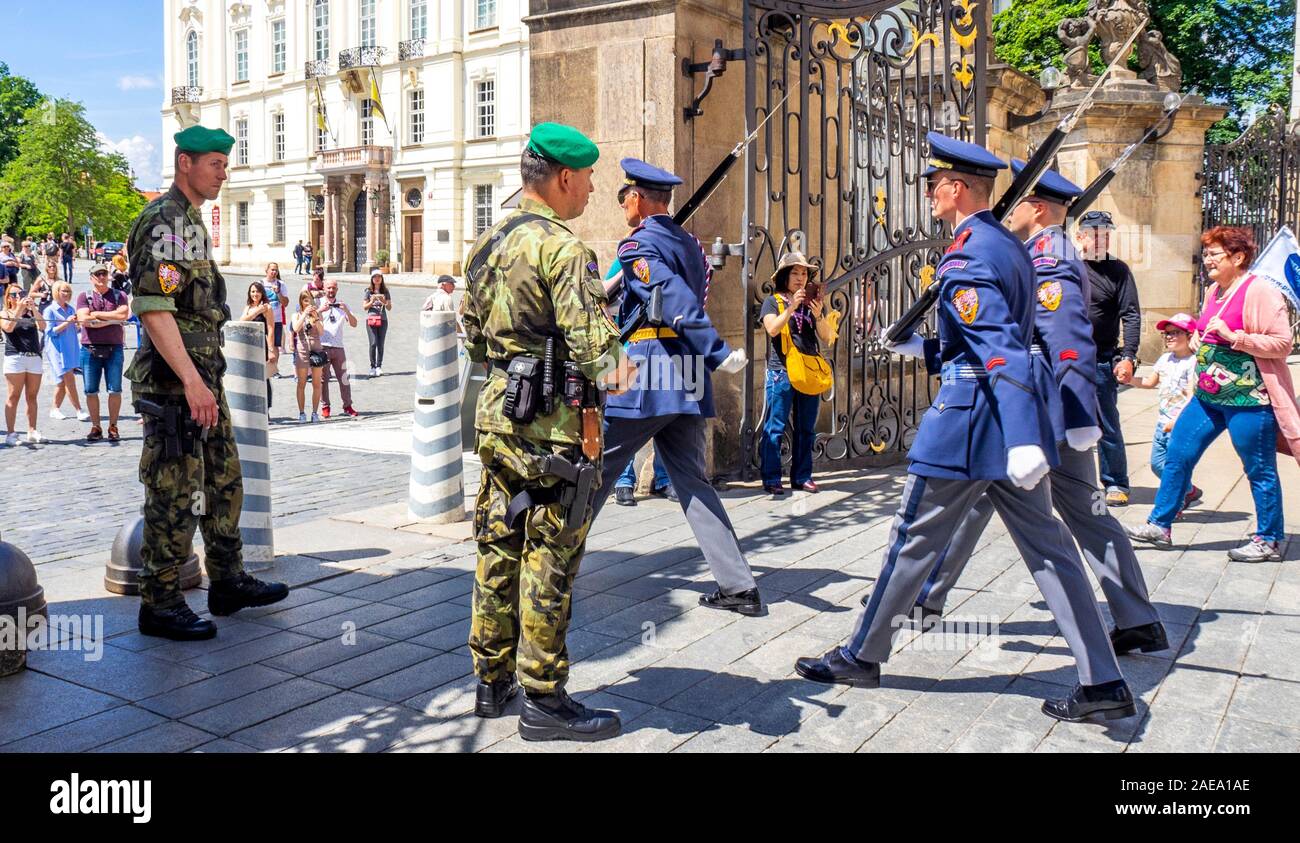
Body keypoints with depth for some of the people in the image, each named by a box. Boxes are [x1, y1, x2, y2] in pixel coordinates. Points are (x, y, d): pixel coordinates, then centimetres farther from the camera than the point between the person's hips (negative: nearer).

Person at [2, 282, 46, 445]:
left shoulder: (32, 312, 15)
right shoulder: (4, 313, 9)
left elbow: (42, 326, -2)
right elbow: (8, 328, -11)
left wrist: (33, 308, -13)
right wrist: (19, 309, -16)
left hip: (35, 358, 3)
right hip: (15, 357, -3)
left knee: (32, 397, 4)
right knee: (13, 396, -5)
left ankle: (32, 431, 7)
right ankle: (10, 433, -4)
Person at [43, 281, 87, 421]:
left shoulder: (71, 309, 14)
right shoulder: (50, 310, -4)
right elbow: (50, 331, -9)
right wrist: (67, 323, -17)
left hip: (72, 349, 6)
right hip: (58, 350, -6)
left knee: (63, 381, 8)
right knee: (69, 380, -10)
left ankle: (55, 409, 19)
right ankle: (79, 410, -7)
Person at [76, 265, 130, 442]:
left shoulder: (119, 295, 8)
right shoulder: (84, 297, 8)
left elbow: (123, 315, -10)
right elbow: (84, 320, -7)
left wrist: (97, 314, -6)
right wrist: (112, 319, -8)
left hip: (114, 349, -1)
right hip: (90, 349, 1)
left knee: (115, 390, 0)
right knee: (90, 391, 3)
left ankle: (113, 427, 9)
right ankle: (95, 427, 12)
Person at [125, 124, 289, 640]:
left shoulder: (192, 223, 18)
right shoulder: (162, 221, -13)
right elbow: (153, 308, -23)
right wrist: (191, 380, -29)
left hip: (204, 376, 10)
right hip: (174, 382, -10)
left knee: (224, 482, 15)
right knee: (175, 495, -4)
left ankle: (228, 583, 26)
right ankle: (159, 605, 6)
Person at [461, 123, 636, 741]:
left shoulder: (487, 244, 13)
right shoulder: (562, 248, -15)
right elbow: (592, 342, -21)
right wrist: (616, 368, -3)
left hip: (494, 412, 9)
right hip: (550, 423, -9)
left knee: (499, 547, 15)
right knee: (549, 559, -1)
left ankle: (493, 681, 27)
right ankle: (544, 700, 9)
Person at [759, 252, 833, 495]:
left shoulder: (815, 302, 14)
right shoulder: (773, 301, 3)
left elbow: (826, 338, 8)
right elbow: (772, 329, -13)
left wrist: (818, 315, -8)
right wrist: (792, 306, -19)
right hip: (782, 372, -4)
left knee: (806, 429, 8)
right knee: (776, 427, -4)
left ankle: (802, 477, 15)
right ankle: (771, 479, -1)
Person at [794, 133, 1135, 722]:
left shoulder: (966, 258, -16)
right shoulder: (1009, 244, 14)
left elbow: (1001, 350, -27)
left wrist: (1022, 440, -33)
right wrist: (922, 349, 24)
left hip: (969, 416, -9)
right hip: (1015, 419, 9)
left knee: (915, 537, 5)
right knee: (1046, 544, 10)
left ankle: (862, 657, 20)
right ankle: (1103, 682, 12)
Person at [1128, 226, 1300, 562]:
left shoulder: (1260, 291, -13)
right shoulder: (1213, 291, 11)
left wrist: (1233, 336, -24)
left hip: (1248, 398, -8)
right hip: (1208, 396, 8)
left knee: (1260, 470, 4)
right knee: (1176, 456, 7)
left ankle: (1269, 541, 18)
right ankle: (1160, 526, 16)